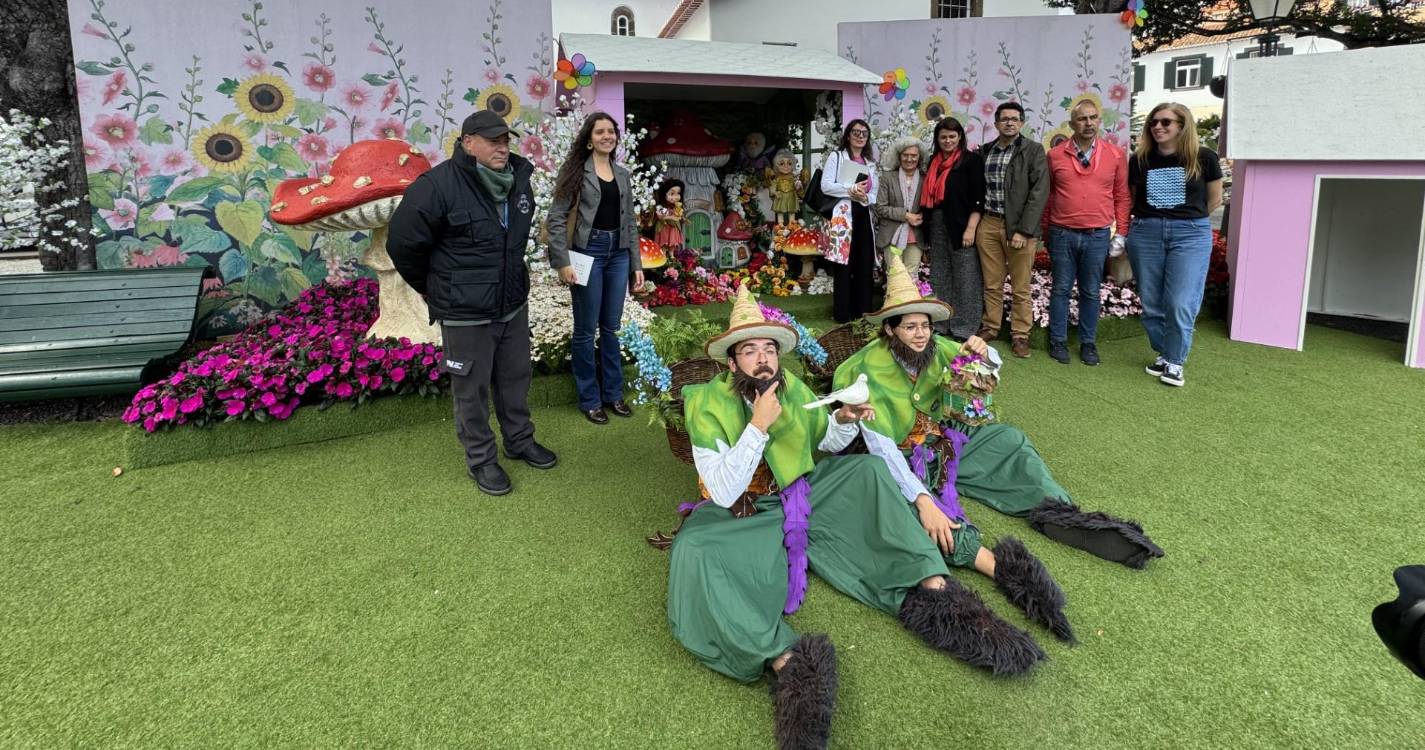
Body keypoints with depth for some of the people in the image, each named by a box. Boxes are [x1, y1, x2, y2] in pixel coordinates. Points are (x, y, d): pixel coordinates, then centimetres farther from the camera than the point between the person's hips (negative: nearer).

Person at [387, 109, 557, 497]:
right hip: (465, 313, -6)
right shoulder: (438, 185, -20)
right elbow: (403, 243, -12)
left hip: (514, 305, 6)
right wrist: (432, 288, 1)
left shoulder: (519, 179, 1)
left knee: (516, 377, 20)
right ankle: (481, 459, 25)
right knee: (472, 388, 8)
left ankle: (519, 440, 40)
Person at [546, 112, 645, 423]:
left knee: (611, 327, 12)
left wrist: (637, 263, 11)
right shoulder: (576, 170, -4)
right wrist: (562, 261, -15)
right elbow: (557, 217, -7)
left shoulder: (623, 174, 12)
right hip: (588, 252, -5)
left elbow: (630, 220, 15)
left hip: (618, 253, 5)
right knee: (586, 329, 3)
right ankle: (589, 399, 14)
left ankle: (613, 393, 24)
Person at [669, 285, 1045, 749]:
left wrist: (844, 421, -6)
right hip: (745, 516, -4)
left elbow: (826, 443, 17)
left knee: (869, 469, -15)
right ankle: (788, 662, -45)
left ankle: (935, 593, -27)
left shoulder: (790, 387, 0)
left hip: (804, 498, 5)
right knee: (691, 554, -36)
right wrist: (758, 426, -28)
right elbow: (723, 494, -22)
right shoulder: (706, 404, -14)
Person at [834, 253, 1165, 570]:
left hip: (947, 437, 7)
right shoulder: (868, 372, -20)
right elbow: (881, 450, -27)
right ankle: (995, 564, -55)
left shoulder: (935, 348, -5)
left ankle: (1064, 519, -22)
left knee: (1011, 441, -9)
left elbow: (991, 369, 11)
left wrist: (982, 355, -16)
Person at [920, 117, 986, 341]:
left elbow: (978, 198, -10)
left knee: (965, 279, -3)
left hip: (961, 227, -6)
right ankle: (940, 324, 18)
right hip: (937, 227, 6)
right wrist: (927, 229, 12)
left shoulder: (971, 160, -4)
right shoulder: (935, 162, 14)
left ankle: (964, 328, 3)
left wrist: (971, 228, -18)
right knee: (939, 278, 10)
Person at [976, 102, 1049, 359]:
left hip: (1019, 226, -3)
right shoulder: (985, 151, 11)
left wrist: (1023, 230, -15)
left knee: (1021, 288, 2)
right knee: (991, 284, 10)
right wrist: (974, 223, 3)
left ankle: (1020, 335, 11)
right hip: (988, 224, 4)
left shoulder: (1033, 151, -2)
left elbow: (1039, 192, -9)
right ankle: (990, 328, 22)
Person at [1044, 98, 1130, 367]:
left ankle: (1088, 344, 19)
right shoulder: (1055, 155, 1)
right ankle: (1058, 342, 18)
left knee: (1091, 292, 9)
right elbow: (1047, 194, 6)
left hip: (1098, 235, 0)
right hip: (1062, 234, 0)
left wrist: (1121, 233, 3)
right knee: (1061, 290, 7)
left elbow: (1122, 196, 6)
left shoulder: (1116, 155, 2)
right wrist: (1046, 229, 5)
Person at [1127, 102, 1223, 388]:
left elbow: (1214, 199, 10)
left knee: (1180, 303, -8)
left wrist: (1188, 218, 13)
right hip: (1145, 233, 3)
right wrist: (1151, 219, 12)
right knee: (1151, 303, 6)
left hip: (1190, 235, -3)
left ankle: (1176, 362, 7)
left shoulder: (1204, 158, -2)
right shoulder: (1141, 159, 4)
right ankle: (1163, 354, 23)